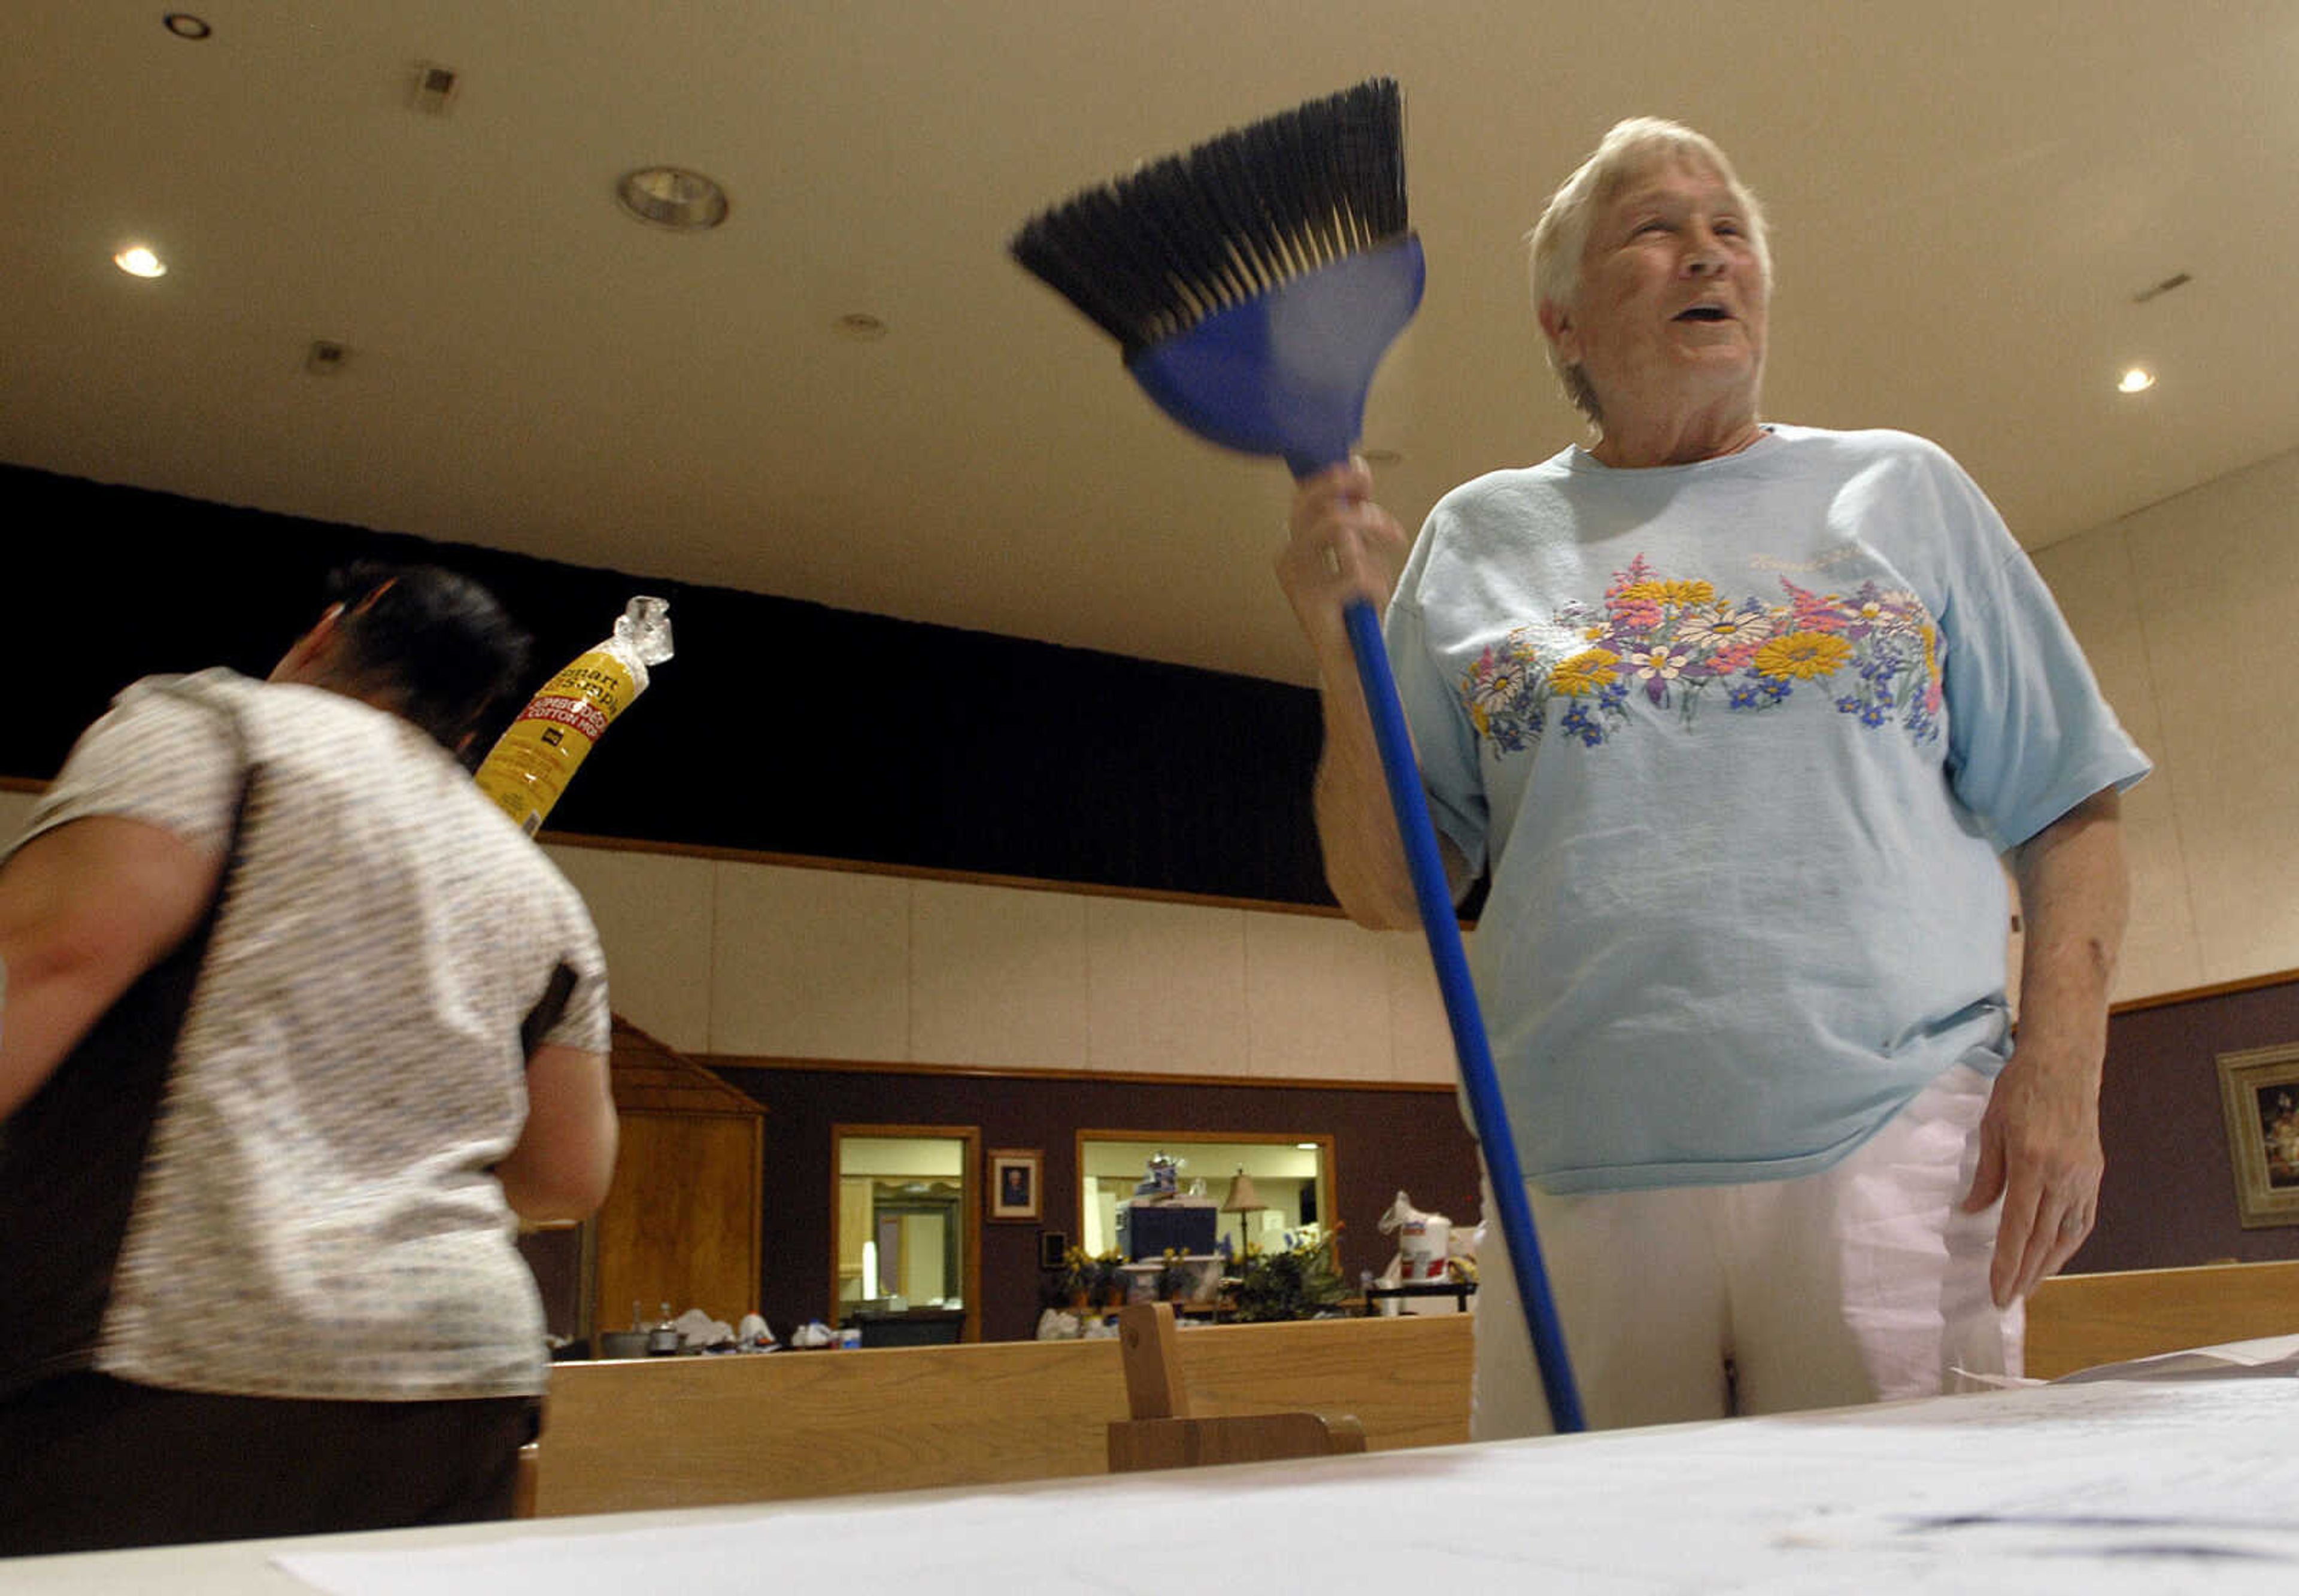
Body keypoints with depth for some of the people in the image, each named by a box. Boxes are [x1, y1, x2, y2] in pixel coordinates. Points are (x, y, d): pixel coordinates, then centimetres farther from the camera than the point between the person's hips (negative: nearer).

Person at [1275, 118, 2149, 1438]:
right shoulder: (1481, 537, 12)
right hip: (1581, 1176, 0)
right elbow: (1387, 892, 8)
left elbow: (2067, 812, 10)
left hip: (1895, 1146, 0)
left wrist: (2062, 1064, -5)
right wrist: (1351, 652, -7)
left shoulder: (1905, 490, 14)